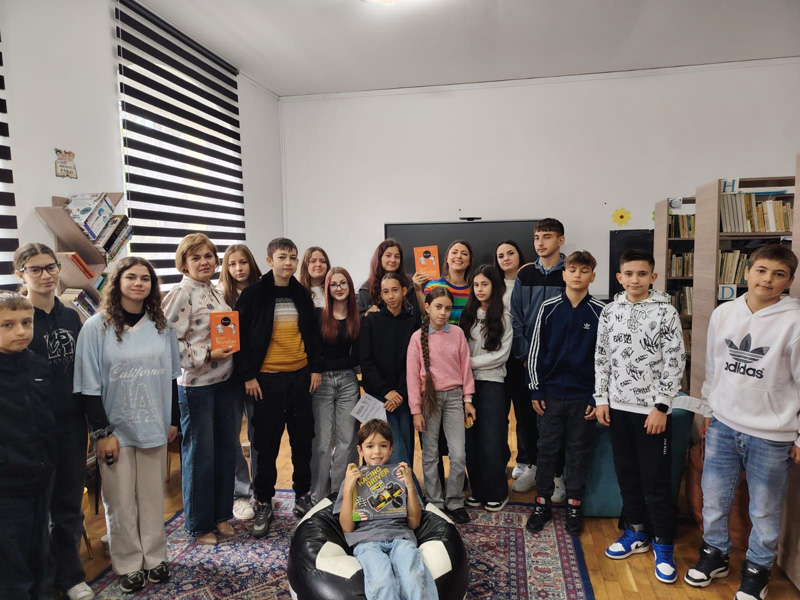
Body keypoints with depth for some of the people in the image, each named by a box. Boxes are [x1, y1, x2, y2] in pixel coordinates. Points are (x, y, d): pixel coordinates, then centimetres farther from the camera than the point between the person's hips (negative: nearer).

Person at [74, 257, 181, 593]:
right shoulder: (97, 327, -10)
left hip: (154, 426, 3)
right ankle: (128, 564, 28)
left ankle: (154, 557, 31)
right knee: (121, 502, 10)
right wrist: (102, 432, -10)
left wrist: (174, 420, 9)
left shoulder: (161, 325, 1)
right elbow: (89, 386, -9)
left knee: (152, 497, 14)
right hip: (115, 429, -3)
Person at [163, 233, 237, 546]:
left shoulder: (215, 293, 11)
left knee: (226, 448, 14)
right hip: (195, 385, -7)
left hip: (222, 381, 8)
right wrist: (206, 355, -23)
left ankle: (221, 514, 31)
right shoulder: (181, 294, -13)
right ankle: (199, 524, 24)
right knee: (200, 454, 6)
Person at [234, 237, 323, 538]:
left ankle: (302, 496, 28)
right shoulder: (253, 294, -5)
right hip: (267, 377, -3)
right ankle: (263, 504, 20)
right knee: (267, 443, 5)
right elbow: (242, 337, -5)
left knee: (302, 439, 11)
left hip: (300, 375, 4)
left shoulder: (302, 294, 8)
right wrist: (248, 375, -9)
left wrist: (316, 368, 6)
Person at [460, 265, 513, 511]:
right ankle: (478, 489, 21)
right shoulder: (467, 315, 9)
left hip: (492, 383, -3)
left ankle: (497, 493, 17)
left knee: (490, 441, 0)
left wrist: (470, 362, -10)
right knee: (471, 440, 6)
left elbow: (501, 355, -8)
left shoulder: (503, 318, -1)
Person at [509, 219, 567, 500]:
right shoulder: (525, 275, 6)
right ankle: (528, 466, 28)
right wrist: (523, 355, -4)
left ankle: (556, 474, 20)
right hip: (527, 360, 3)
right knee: (525, 414, 10)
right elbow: (516, 318, 3)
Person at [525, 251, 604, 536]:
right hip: (550, 392, 1)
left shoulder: (600, 312, -3)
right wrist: (535, 390, -1)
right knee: (547, 449, 9)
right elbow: (536, 350, 2)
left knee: (579, 451, 10)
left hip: (583, 396, 0)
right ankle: (542, 503, 23)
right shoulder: (549, 308, -1)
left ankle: (574, 506, 26)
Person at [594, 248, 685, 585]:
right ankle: (636, 532, 30)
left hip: (653, 409, -4)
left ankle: (663, 544, 20)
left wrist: (661, 407, -12)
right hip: (619, 406, 4)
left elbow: (674, 363, -9)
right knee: (626, 473, 14)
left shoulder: (666, 312, -7)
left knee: (656, 478, 4)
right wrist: (601, 399, 4)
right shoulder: (610, 312, 4)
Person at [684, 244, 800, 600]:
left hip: (771, 435, -3)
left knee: (765, 510, 12)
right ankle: (715, 553, 38)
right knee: (713, 498, 15)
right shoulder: (723, 314, 0)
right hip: (723, 426, 4)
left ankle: (757, 568, 36)